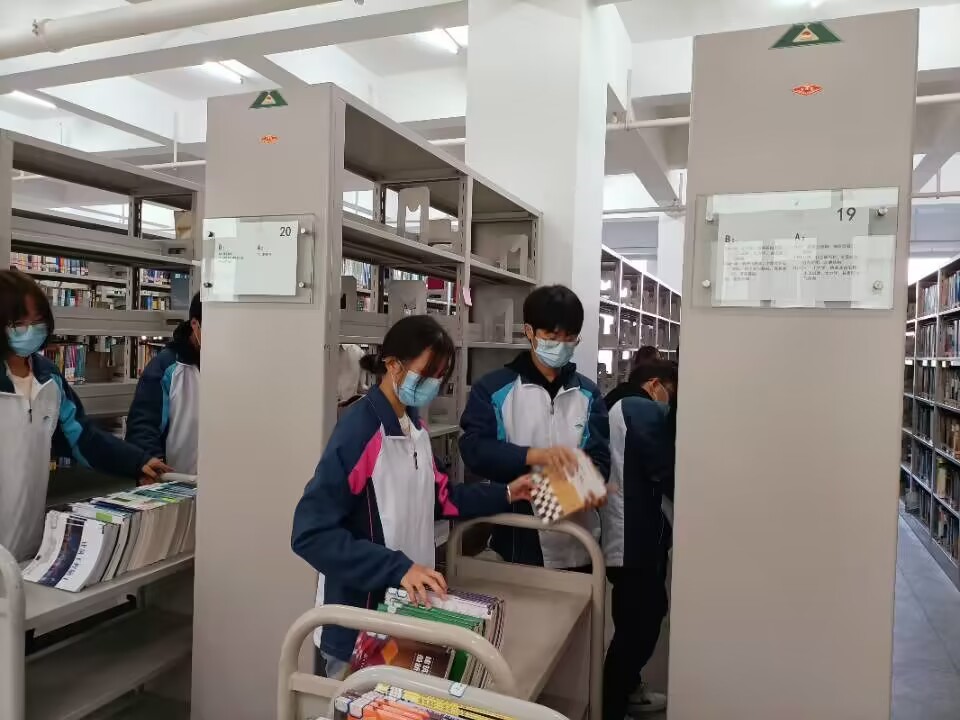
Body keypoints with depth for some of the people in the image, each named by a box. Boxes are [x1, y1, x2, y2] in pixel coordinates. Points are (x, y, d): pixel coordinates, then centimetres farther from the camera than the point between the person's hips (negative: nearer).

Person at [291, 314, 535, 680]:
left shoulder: (415, 425, 3)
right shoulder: (359, 430, -23)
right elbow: (311, 534, -25)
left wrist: (504, 495, 8)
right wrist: (397, 568, -31)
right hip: (358, 624, -8)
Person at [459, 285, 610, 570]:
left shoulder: (588, 393, 7)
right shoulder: (493, 388, -2)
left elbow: (600, 459, 3)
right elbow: (473, 448, -11)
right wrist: (533, 455, -25)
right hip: (515, 541, -2)